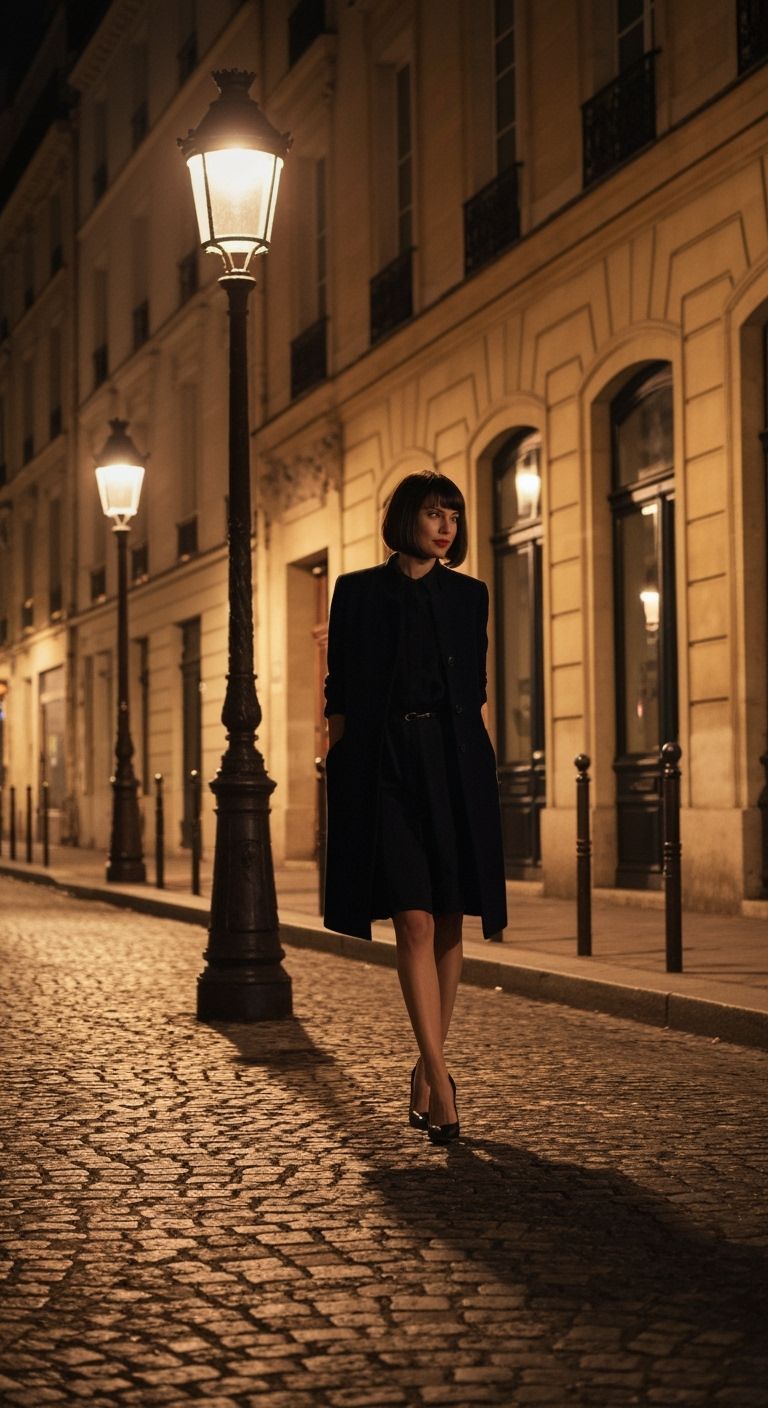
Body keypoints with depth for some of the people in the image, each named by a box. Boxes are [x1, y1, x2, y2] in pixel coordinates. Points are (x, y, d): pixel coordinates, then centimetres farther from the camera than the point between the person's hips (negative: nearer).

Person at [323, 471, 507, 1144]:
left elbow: (477, 692, 13)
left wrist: (483, 765, 5)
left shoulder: (469, 595, 12)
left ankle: (428, 1067, 18)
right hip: (384, 762, -3)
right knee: (415, 923, -11)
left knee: (448, 923, 4)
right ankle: (440, 1081, -13)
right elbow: (341, 696, 5)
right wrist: (339, 771, -2)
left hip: (455, 763, 3)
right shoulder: (358, 592, 6)